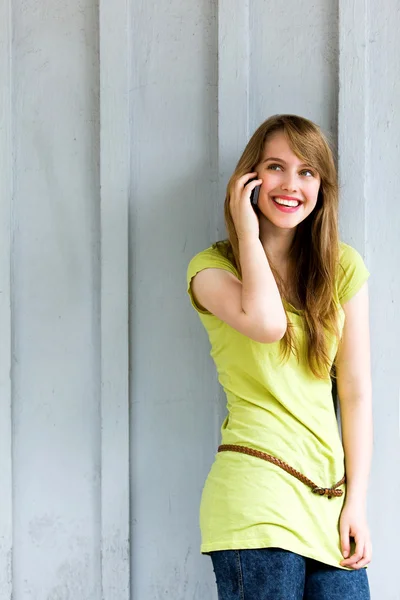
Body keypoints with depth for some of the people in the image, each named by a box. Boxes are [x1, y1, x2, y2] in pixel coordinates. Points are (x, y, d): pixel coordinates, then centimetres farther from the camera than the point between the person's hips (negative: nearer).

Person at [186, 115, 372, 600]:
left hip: (331, 495, 4)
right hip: (255, 493, -3)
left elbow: (356, 393, 7)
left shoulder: (344, 268, 9)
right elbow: (267, 324, -21)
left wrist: (356, 501, 2)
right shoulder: (212, 267, 1)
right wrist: (248, 232, -8)